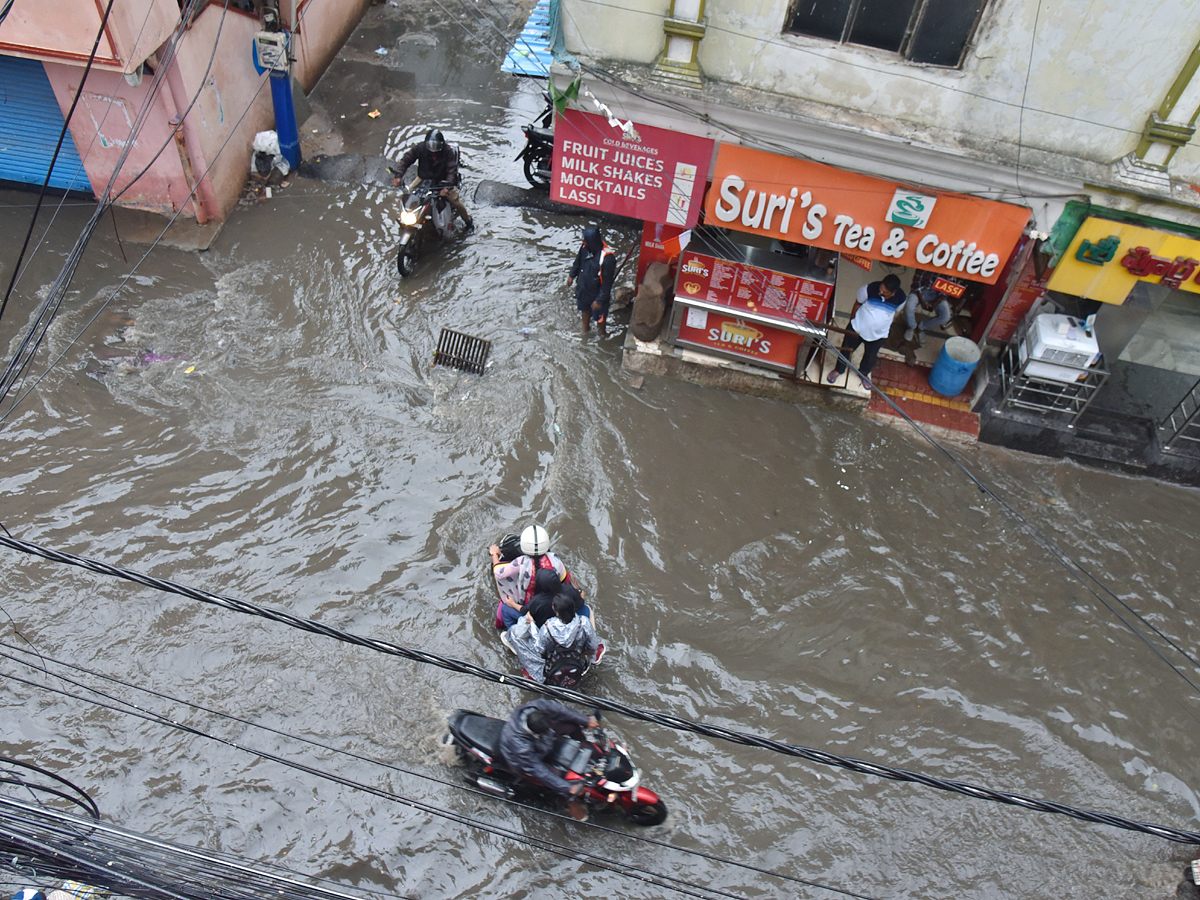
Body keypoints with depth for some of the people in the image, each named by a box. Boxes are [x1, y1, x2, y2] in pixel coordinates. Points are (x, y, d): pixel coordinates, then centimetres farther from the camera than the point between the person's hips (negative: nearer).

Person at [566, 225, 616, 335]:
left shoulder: (607, 259, -38)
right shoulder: (585, 247, -19)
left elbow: (607, 283, -28)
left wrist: (600, 300, -21)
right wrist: (572, 275, 14)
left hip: (597, 294, -6)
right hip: (583, 289, 6)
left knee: (600, 317, 20)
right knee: (585, 309, 32)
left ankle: (602, 333, 49)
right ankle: (585, 327, 61)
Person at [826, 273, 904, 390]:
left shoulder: (900, 298, -22)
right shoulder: (869, 289, -29)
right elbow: (857, 304, -8)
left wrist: (887, 327, 13)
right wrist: (853, 322, 3)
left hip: (878, 334, 2)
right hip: (858, 327, -1)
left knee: (870, 358, 23)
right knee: (846, 350, 19)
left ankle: (863, 373, 55)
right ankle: (838, 370, 49)